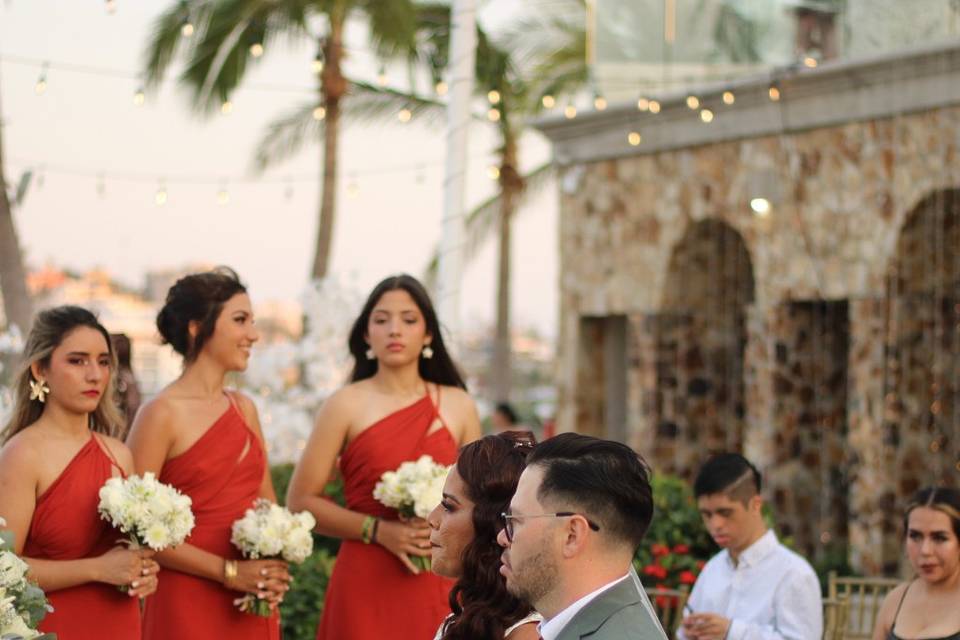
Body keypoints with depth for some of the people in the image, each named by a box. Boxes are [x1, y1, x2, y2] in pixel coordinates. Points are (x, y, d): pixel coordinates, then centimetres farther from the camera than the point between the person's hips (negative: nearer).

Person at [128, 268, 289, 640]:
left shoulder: (244, 408, 9)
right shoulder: (162, 413, -10)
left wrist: (274, 571, -3)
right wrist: (228, 572, -15)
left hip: (252, 609, 6)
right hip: (188, 606, -6)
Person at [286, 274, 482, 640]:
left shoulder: (458, 406, 6)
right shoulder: (346, 405, -1)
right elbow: (301, 500, -3)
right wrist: (378, 530, -13)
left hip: (440, 586, 2)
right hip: (366, 585, -2)